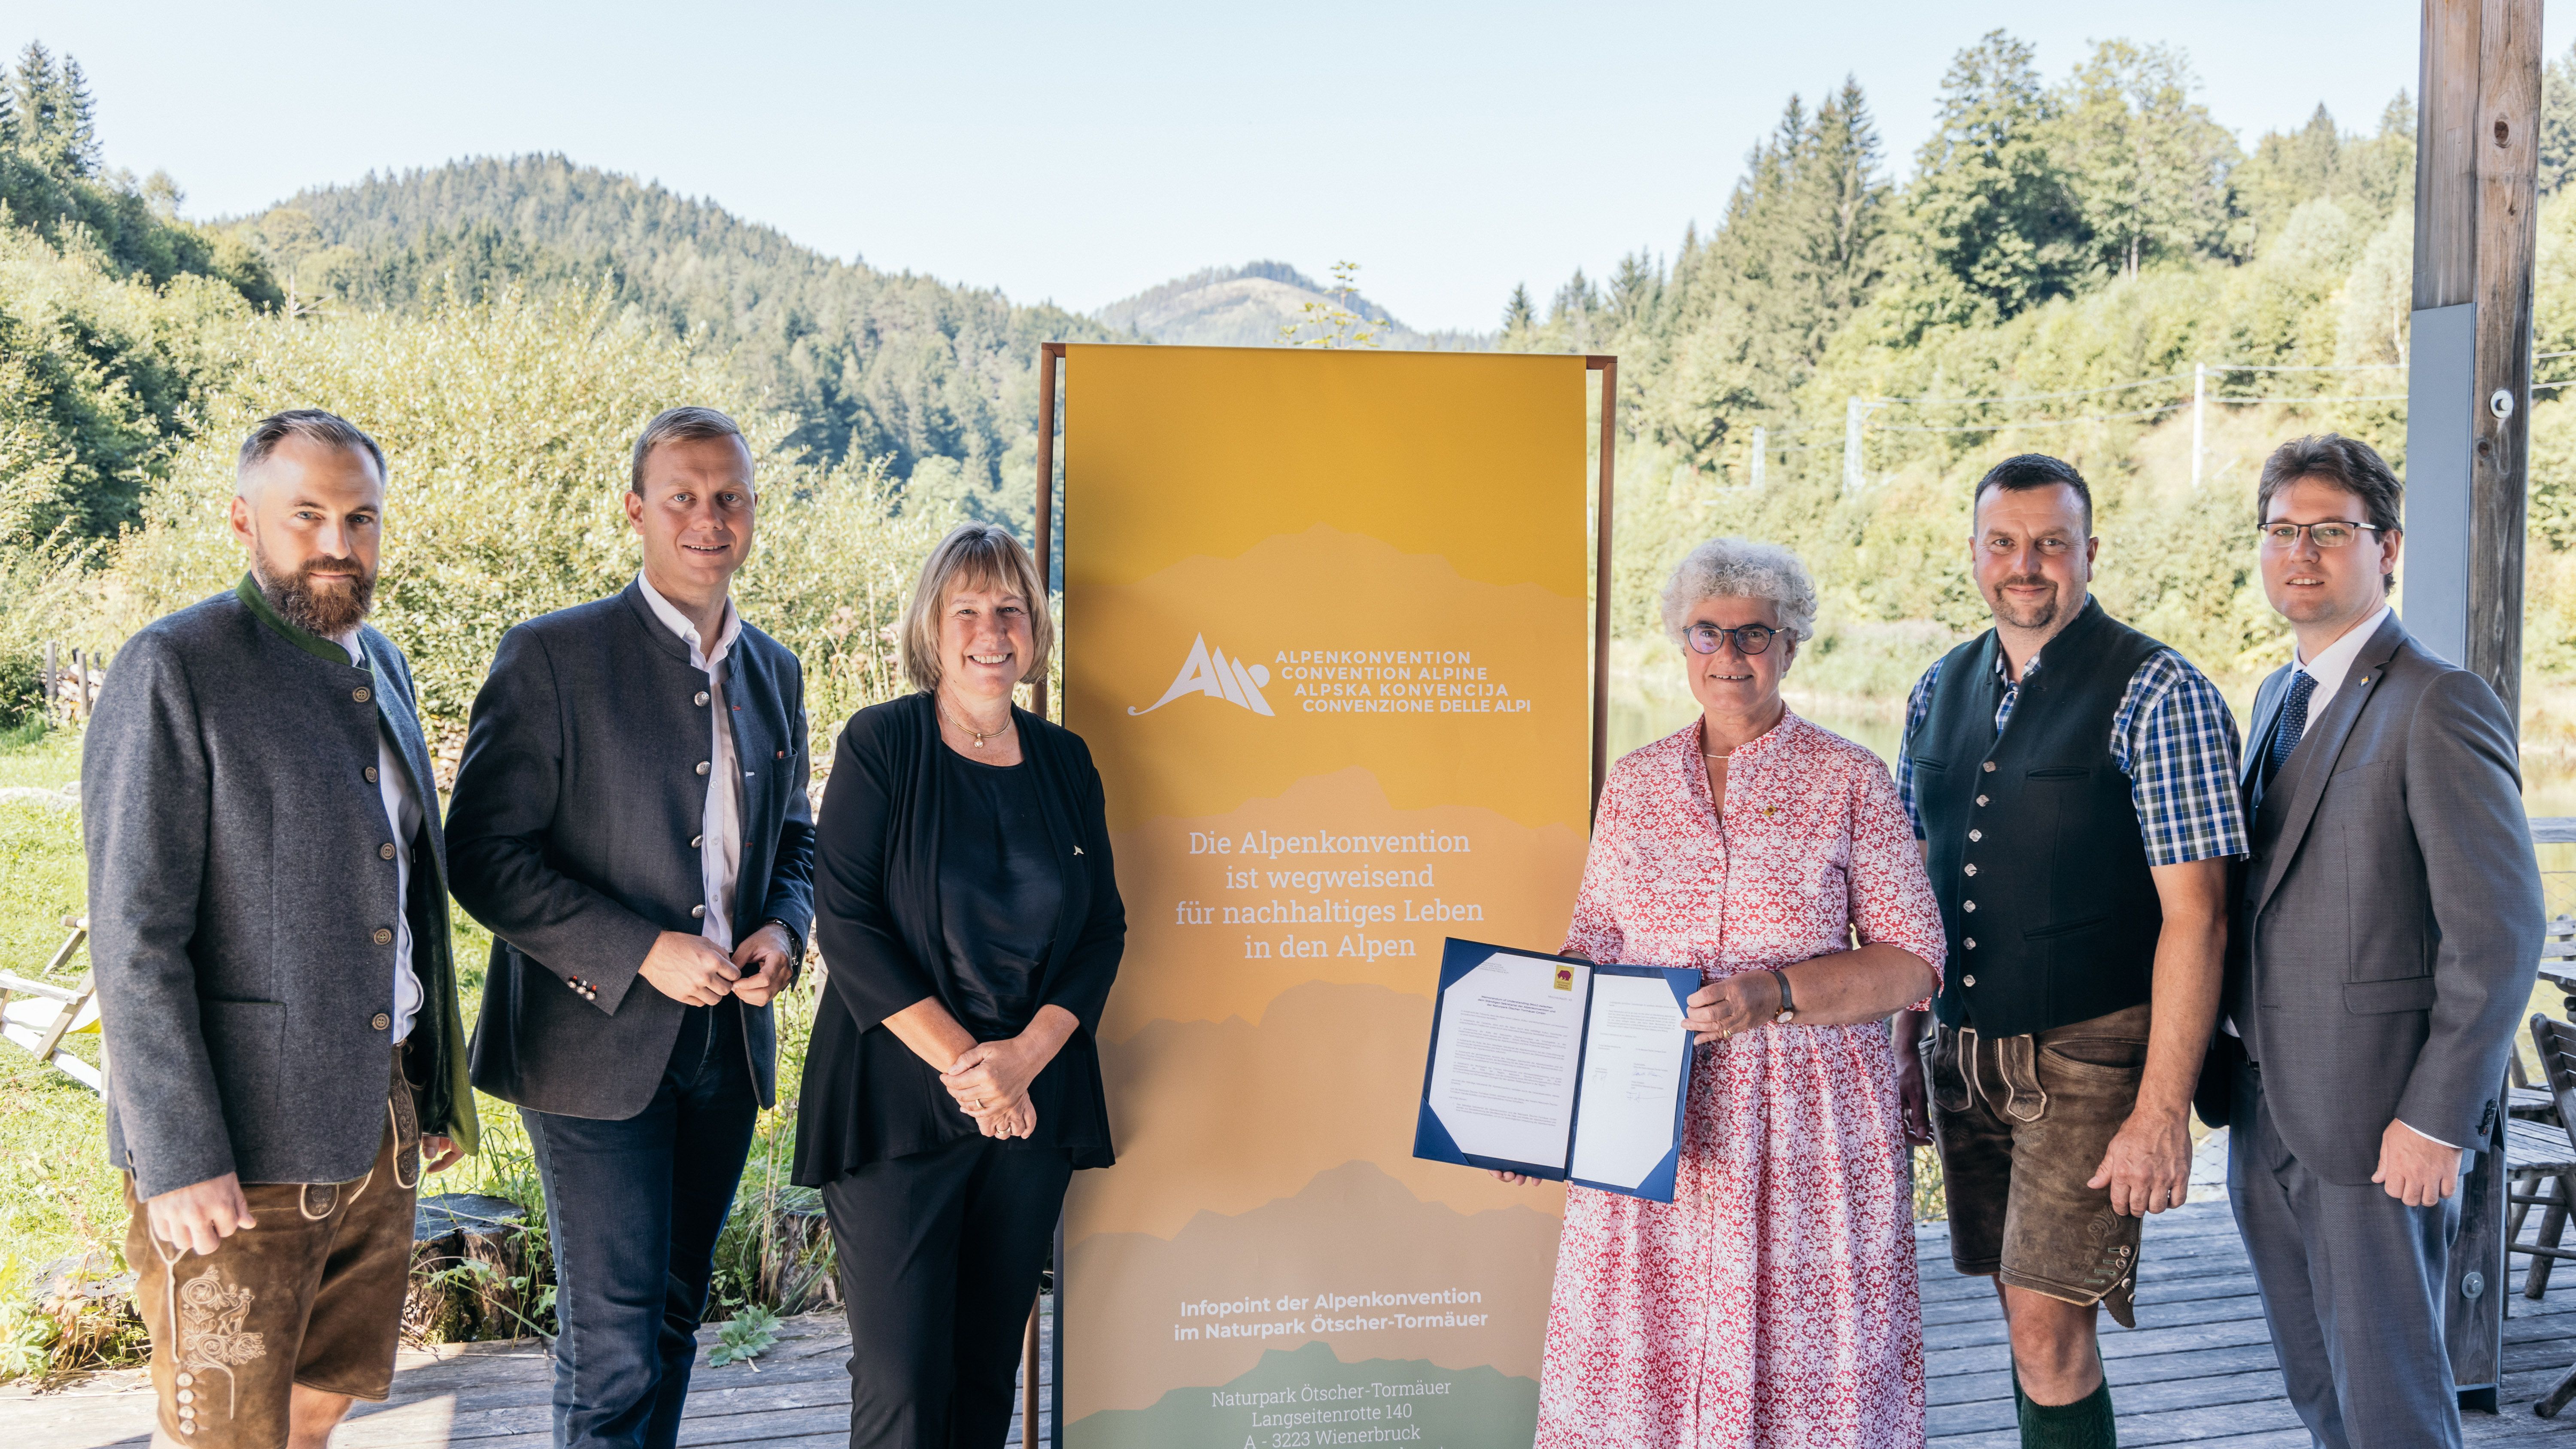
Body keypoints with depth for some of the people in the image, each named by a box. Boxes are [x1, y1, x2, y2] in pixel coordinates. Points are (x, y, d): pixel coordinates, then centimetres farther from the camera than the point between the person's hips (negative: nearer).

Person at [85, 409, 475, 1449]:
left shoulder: (380, 664, 12)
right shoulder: (174, 672, -12)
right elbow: (135, 937, -15)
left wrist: (437, 1087, 16)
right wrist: (178, 1158, -19)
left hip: (380, 1122, 7)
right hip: (237, 1139, -7)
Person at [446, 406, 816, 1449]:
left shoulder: (774, 671, 10)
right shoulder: (552, 656, -9)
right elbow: (484, 855, -12)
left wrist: (784, 930, -2)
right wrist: (642, 953, -19)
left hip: (727, 1041, 6)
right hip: (597, 1042, -5)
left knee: (674, 1311, 17)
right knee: (612, 1338, -3)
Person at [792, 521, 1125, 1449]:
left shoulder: (1065, 762, 9)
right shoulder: (882, 746, -3)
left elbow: (1103, 928, 8)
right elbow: (845, 922, -9)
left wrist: (1025, 1053, -8)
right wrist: (960, 1060, -14)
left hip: (1032, 1107, 4)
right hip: (897, 1104, -4)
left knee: (989, 1369, 10)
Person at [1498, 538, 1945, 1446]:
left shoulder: (1849, 781, 0)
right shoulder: (1635, 785, 10)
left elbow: (1914, 964, -2)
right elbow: (1592, 953, 13)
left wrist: (1776, 992, -17)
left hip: (1806, 1120, -2)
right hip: (1651, 1121, 3)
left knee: (1798, 1358, 2)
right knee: (1636, 1360, 4)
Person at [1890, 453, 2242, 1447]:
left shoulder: (2159, 697, -10)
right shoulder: (1940, 691, 8)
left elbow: (2195, 916, -14)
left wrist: (2162, 1113, -18)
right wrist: (1905, 1050, 13)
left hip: (2090, 1061, -5)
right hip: (1964, 1056, 6)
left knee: (2050, 1329, -5)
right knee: (2027, 1314, 15)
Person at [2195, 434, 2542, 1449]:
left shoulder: (2439, 706, -14)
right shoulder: (2280, 695, 13)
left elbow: (2498, 932, -17)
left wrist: (2437, 1120, -18)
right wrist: (2226, 1066, 12)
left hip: (2379, 1124, -8)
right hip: (2266, 1117, 8)